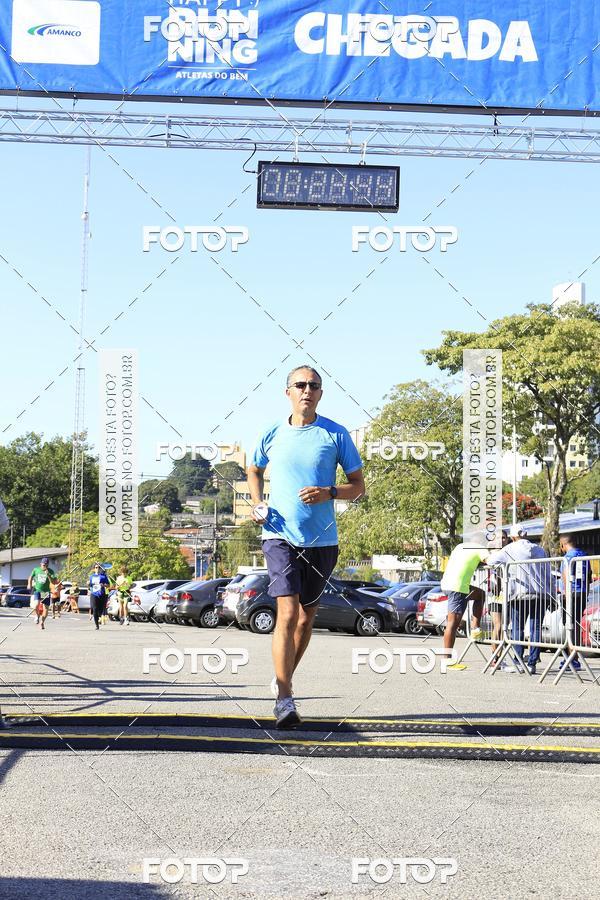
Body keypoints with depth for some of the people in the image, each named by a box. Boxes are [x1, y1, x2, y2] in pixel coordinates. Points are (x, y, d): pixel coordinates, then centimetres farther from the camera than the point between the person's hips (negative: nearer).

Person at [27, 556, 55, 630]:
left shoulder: (51, 571, -5)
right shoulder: (36, 570, 0)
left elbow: (54, 582, -15)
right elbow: (31, 577, 16)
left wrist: (48, 575, -28)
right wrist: (29, 584, -1)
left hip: (45, 591, 0)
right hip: (36, 590, 0)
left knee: (45, 609, 0)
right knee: (36, 604, -25)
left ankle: (42, 622, 26)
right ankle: (37, 616, 5)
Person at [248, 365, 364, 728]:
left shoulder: (336, 434, 1)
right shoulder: (272, 435, 4)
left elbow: (359, 486, 5)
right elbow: (255, 470, 24)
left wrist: (329, 493, -15)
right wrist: (258, 503, 5)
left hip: (322, 541, 2)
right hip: (280, 536, -2)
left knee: (306, 617, 13)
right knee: (287, 613, -16)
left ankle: (283, 679, 36)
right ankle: (285, 699, -17)